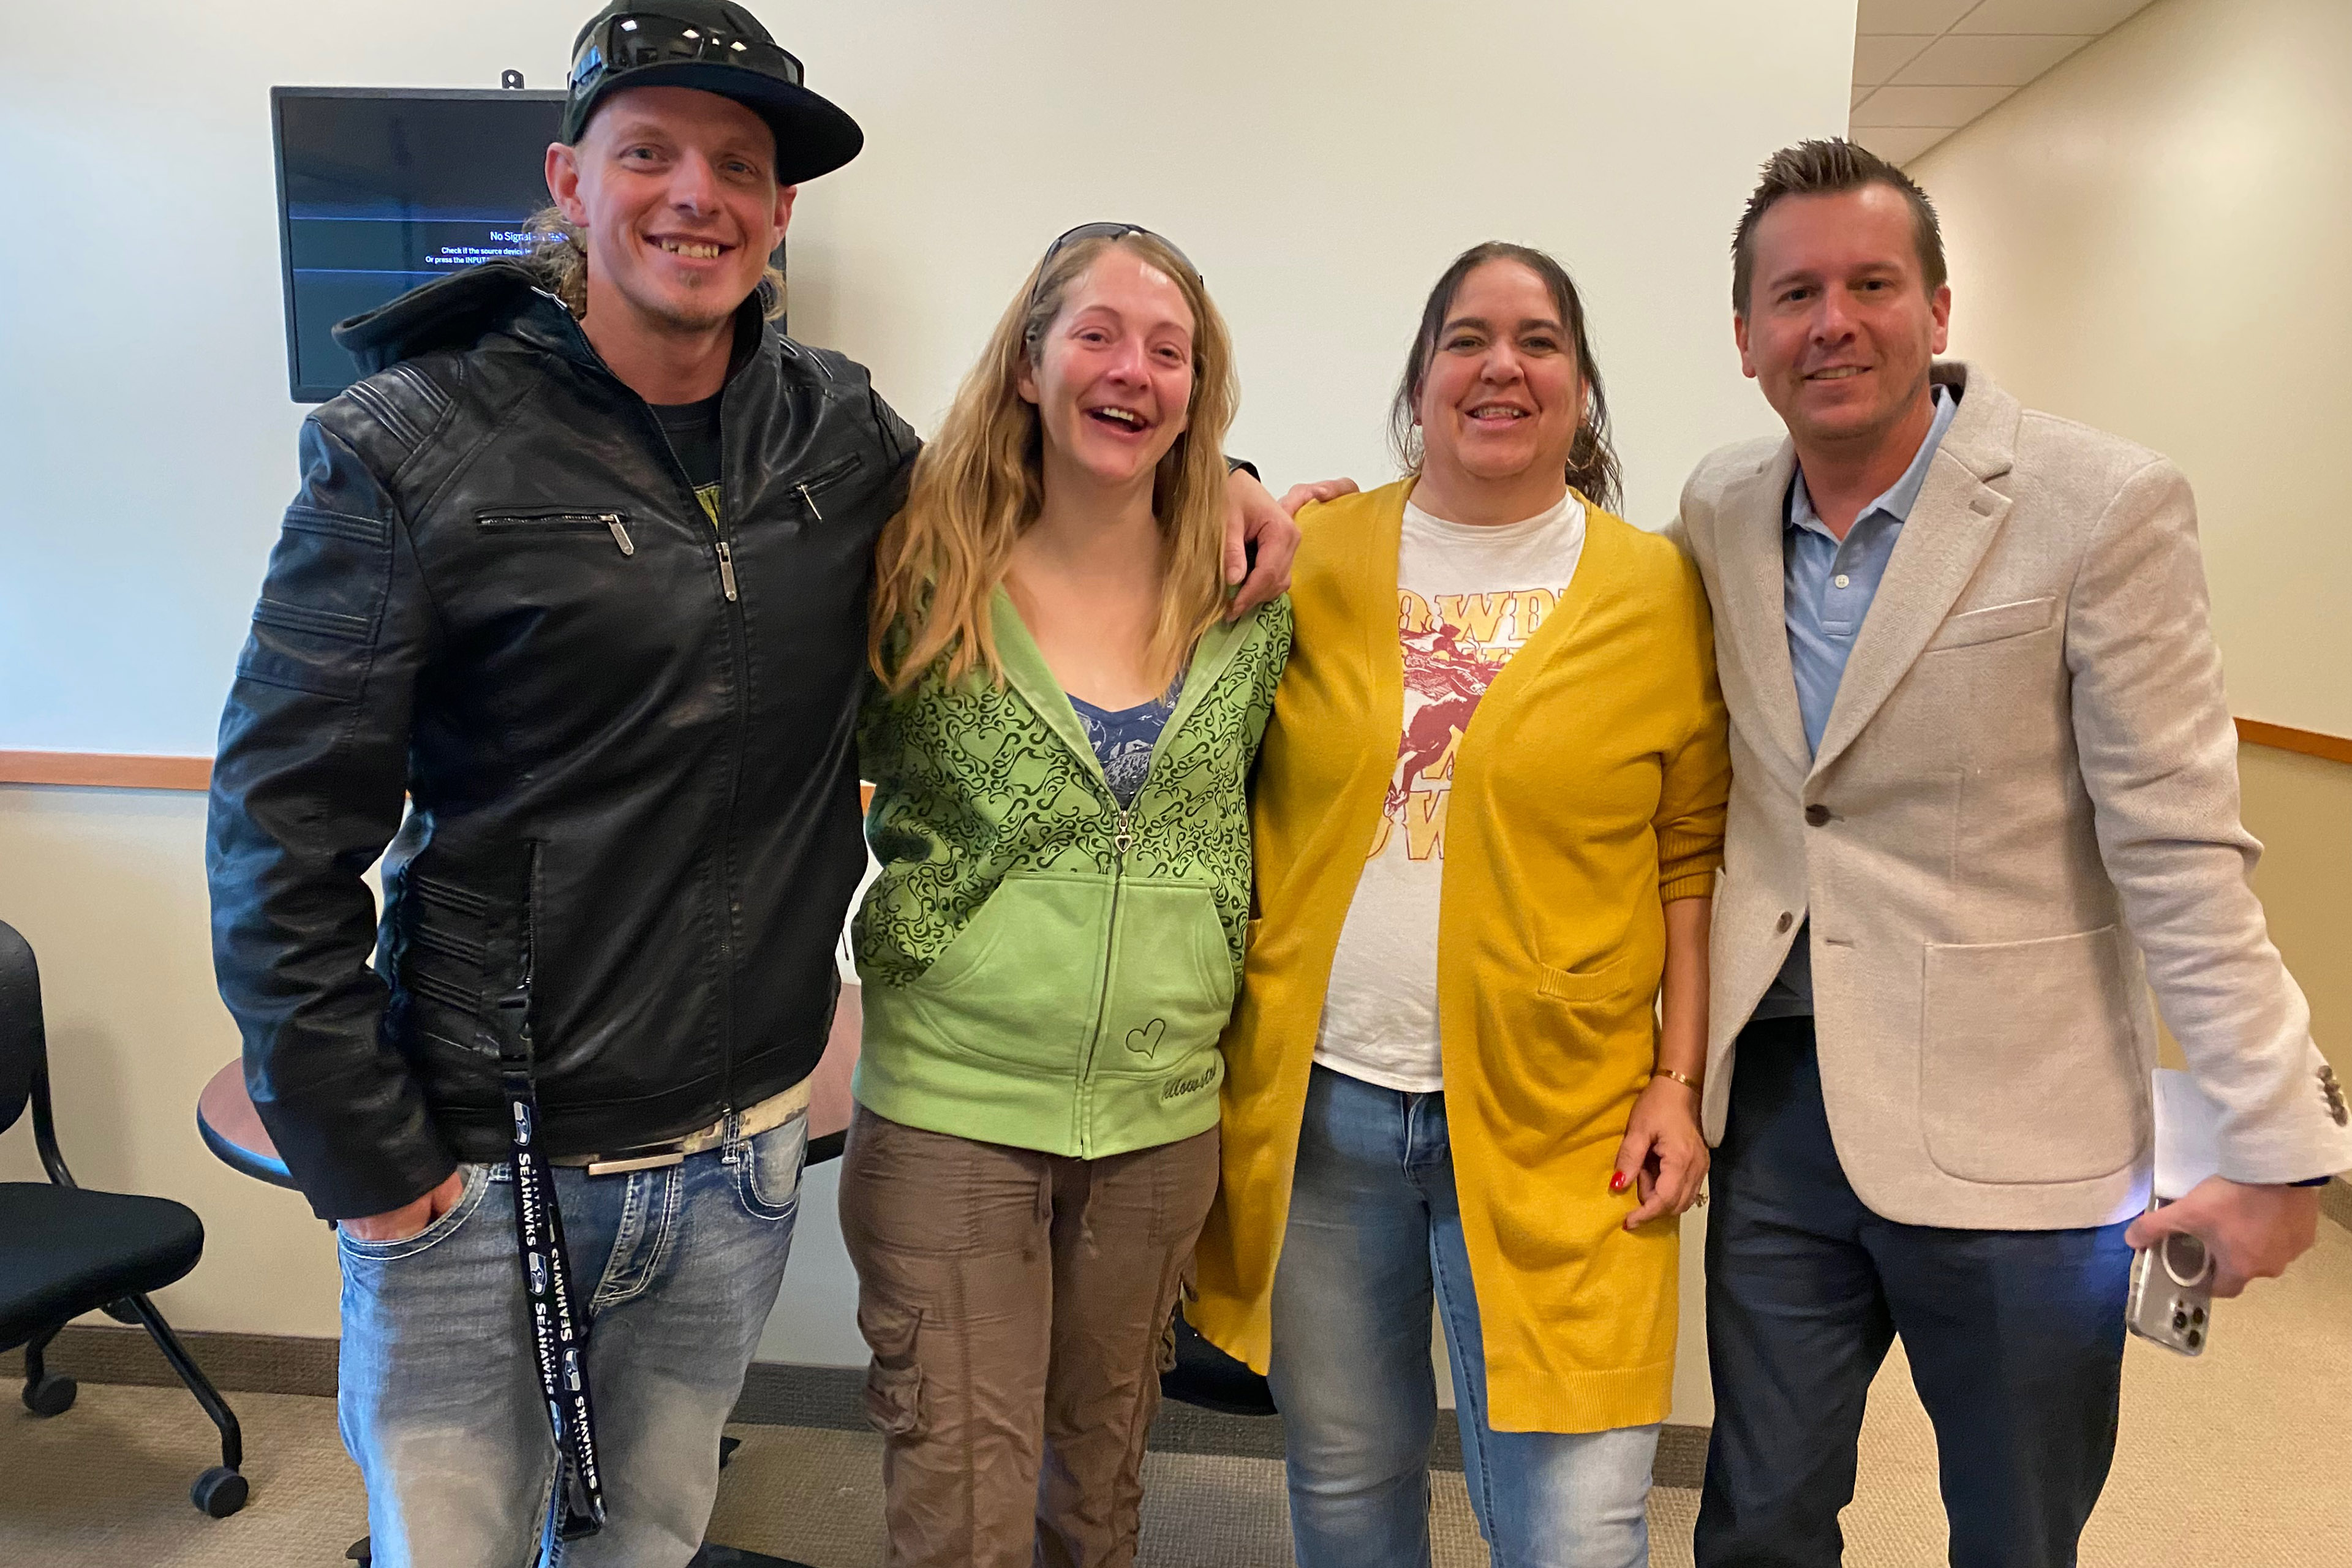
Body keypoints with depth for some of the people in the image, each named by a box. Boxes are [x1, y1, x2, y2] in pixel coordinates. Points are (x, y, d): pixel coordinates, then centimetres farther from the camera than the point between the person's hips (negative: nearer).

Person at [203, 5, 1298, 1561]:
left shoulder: (839, 428, 1)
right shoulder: (412, 453, -10)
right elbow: (283, 833, -9)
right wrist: (360, 1154, -10)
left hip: (741, 1148, 3)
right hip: (481, 1169, -3)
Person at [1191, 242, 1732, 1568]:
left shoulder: (1659, 588, 1)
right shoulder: (1312, 559, 3)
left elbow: (1694, 854, 3)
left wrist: (1680, 1082, -2)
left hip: (1555, 1121, -1)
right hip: (1316, 1099, 2)